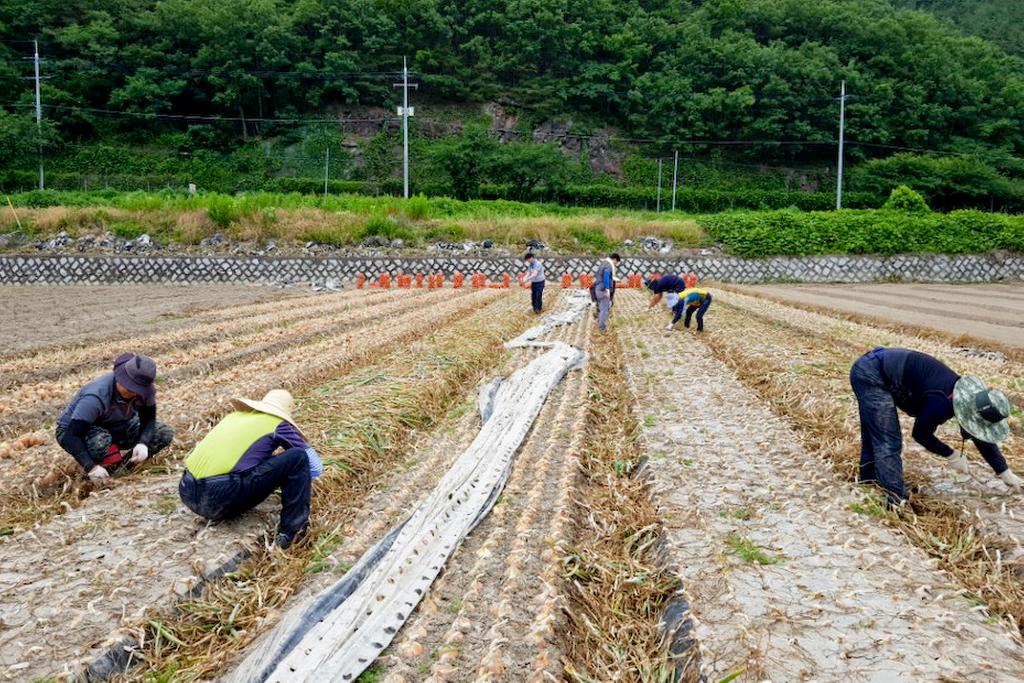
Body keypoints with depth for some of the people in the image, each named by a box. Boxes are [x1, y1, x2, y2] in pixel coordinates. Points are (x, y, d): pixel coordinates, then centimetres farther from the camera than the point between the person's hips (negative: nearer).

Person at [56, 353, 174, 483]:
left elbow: (149, 419, -11)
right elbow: (71, 436, -38)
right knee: (100, 441, -42)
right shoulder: (96, 396, -36)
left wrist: (143, 443, -32)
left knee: (165, 434, -13)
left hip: (115, 427, 5)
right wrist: (91, 467, -47)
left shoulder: (144, 391, -21)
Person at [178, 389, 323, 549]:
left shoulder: (234, 416, 25)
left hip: (189, 494, 7)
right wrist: (300, 480, 33)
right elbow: (316, 467, 11)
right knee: (298, 457, -2)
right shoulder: (279, 425, 9)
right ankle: (291, 532, -1)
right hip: (222, 497, -7)